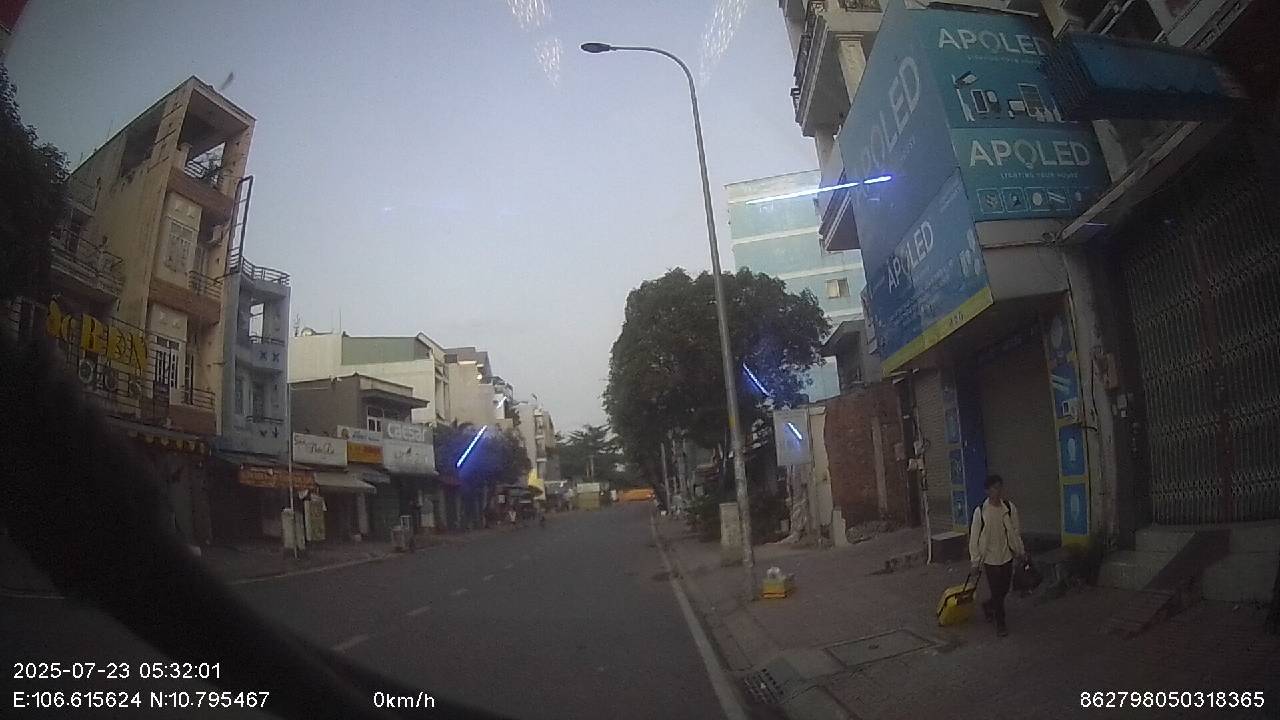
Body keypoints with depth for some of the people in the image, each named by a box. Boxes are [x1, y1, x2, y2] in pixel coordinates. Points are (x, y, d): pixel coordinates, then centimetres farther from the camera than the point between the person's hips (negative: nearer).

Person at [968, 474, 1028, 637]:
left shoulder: (1010, 508, -3)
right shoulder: (980, 511, -13)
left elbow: (1016, 532, 9)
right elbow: (974, 538, -8)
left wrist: (1021, 550, 9)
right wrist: (975, 561, -6)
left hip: (1006, 556, 4)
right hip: (990, 558, -3)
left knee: (1004, 590, 14)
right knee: (996, 592, 2)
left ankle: (988, 606, 41)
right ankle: (1000, 623, 17)